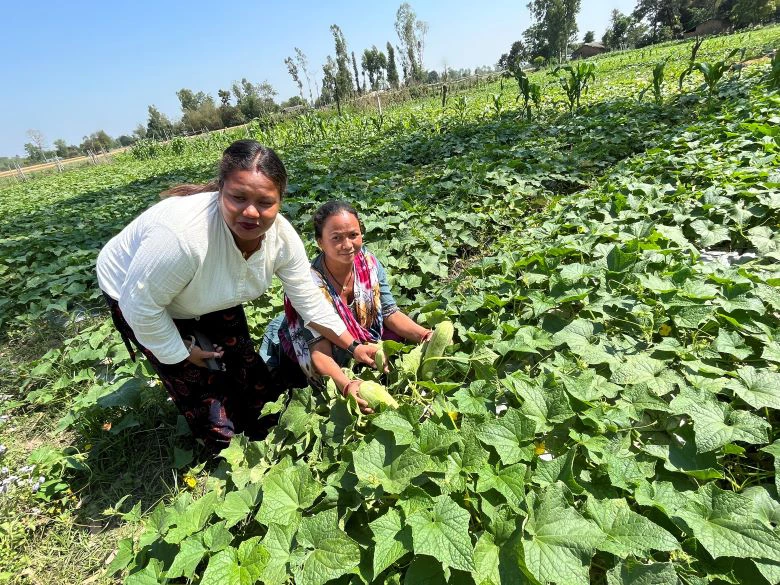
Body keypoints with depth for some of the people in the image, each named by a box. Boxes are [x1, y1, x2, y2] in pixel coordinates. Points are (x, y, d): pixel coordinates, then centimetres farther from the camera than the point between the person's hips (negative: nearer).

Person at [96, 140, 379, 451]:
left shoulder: (282, 237, -25)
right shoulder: (183, 233, -44)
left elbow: (309, 301, -14)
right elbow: (141, 304, -30)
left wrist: (354, 347, -15)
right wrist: (180, 352, -16)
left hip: (209, 298, 5)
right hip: (137, 294, -4)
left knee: (244, 363, 11)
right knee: (199, 386, -1)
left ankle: (267, 435, 38)